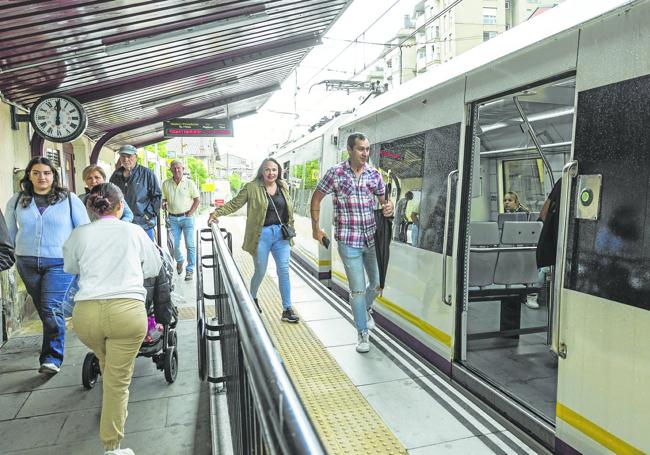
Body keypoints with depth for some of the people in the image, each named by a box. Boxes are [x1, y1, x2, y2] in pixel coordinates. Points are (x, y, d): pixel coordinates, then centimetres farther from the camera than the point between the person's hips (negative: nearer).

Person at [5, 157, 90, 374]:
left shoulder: (69, 199, -1)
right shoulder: (17, 201, 7)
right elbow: (9, 233, 17)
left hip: (59, 263, -3)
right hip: (27, 264, 4)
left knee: (51, 309, -11)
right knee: (42, 310, 12)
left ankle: (53, 358, -3)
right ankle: (52, 347, 31)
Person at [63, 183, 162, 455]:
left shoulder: (79, 234, 11)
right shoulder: (134, 231, 8)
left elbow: (70, 268, 29)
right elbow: (154, 269, 20)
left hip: (86, 312, 3)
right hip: (127, 309, -3)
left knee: (107, 367, 29)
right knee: (118, 380, 6)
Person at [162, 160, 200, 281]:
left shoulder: (189, 183, -1)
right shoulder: (166, 184, 6)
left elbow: (197, 199, 1)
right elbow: (164, 198, 13)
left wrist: (190, 213, -7)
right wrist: (163, 204, -9)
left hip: (187, 217, -2)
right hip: (173, 218, 3)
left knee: (190, 245, -3)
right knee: (175, 245, 6)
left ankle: (190, 270, 6)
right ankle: (179, 261, 36)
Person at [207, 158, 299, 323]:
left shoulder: (283, 186, 7)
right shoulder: (252, 188, -6)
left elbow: (290, 208, 16)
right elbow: (234, 204, -5)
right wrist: (216, 213, -16)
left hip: (281, 234, 4)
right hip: (261, 235, -3)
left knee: (284, 271, 1)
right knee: (260, 271, 7)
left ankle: (287, 309, 10)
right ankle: (252, 298, 37)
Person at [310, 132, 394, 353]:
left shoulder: (374, 174, 4)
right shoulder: (335, 173, -6)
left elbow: (383, 199, 14)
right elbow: (316, 199, 4)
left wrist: (388, 207, -10)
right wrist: (316, 228, 4)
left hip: (371, 238, 4)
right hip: (348, 241, -4)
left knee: (378, 283, 14)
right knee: (358, 289, 1)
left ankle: (366, 308, 47)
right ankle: (363, 333, 19)